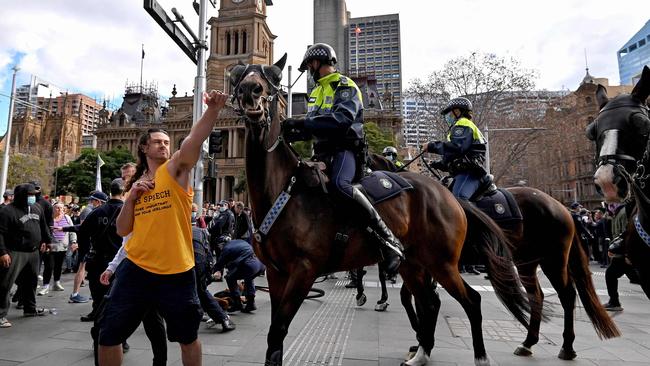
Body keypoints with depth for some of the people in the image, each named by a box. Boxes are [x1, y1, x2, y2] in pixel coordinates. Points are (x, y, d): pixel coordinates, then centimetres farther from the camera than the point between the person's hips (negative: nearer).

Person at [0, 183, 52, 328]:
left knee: (31, 281, 18)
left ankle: (30, 308, 33)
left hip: (33, 252, 7)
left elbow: (43, 226, 22)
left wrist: (46, 240, 23)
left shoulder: (36, 208, 9)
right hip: (15, 253, -7)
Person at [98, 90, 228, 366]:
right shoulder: (137, 183, 12)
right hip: (136, 269, 4)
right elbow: (122, 230, 10)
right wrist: (131, 196, -5)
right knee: (108, 335, 12)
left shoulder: (175, 169, -2)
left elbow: (194, 140, -22)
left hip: (176, 271, -4)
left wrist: (213, 110, -38)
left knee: (188, 336, 12)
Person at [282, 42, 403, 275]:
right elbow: (312, 127, 20)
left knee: (339, 184, -36)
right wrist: (294, 133, -3)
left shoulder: (345, 86, -2)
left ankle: (388, 239, -31)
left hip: (345, 148, -9)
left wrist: (304, 122, -28)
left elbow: (343, 119, -23)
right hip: (322, 152, 9)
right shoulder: (317, 91, 25)